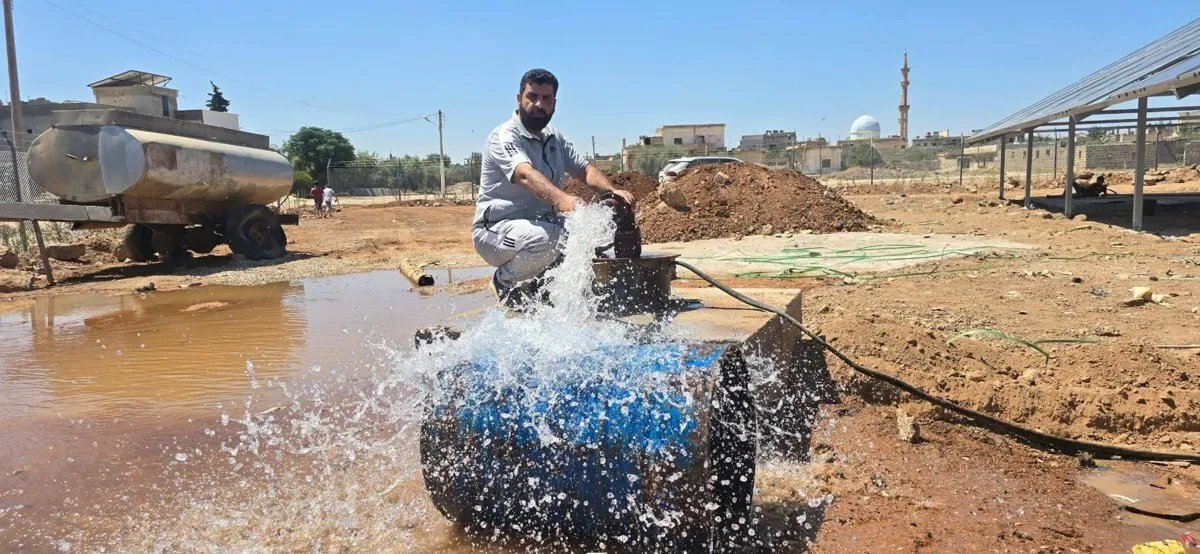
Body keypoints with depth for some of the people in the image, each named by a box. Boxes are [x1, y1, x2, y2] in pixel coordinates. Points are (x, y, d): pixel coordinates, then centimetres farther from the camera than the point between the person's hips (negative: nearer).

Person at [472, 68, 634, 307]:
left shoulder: (554, 138, 12)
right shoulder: (504, 137, -15)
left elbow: (585, 169, 4)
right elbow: (525, 175, -34)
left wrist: (613, 190, -18)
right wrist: (561, 199, -53)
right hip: (496, 230, -8)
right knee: (547, 238, -37)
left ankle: (537, 282, 6)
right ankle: (505, 280, -5)